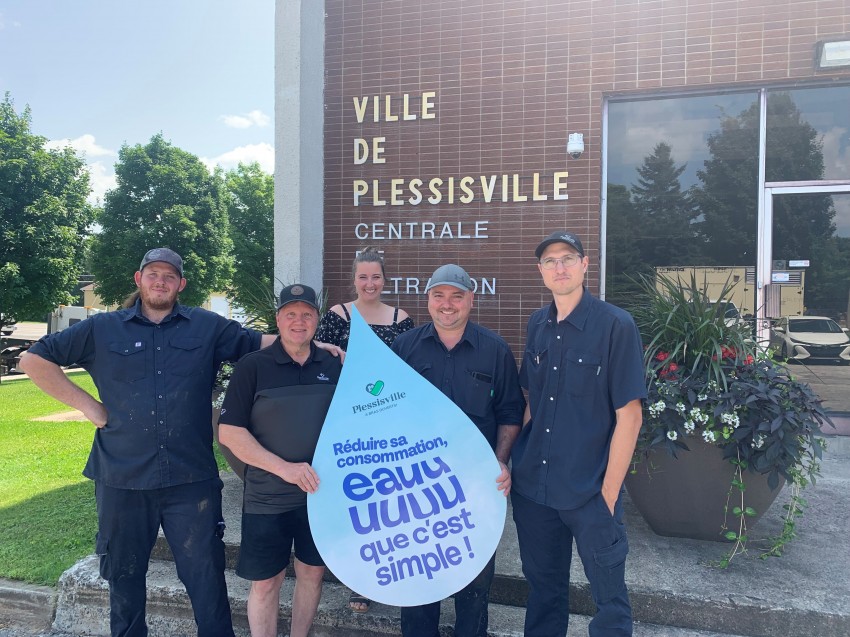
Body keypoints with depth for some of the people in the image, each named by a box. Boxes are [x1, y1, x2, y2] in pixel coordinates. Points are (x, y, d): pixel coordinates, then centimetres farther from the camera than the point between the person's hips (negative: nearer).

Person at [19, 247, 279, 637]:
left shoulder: (208, 327, 4)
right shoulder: (102, 329, 6)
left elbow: (261, 343, 5)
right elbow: (34, 360, 9)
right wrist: (86, 404, 1)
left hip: (191, 478, -1)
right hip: (122, 478, 1)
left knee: (206, 575, 6)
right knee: (124, 575, 18)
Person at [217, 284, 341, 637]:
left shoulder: (333, 366, 1)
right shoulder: (252, 366, -8)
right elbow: (229, 432, -11)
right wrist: (284, 467, -20)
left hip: (322, 493, 3)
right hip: (267, 499, -3)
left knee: (312, 572, 17)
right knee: (266, 582, 8)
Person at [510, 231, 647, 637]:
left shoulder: (615, 325, -11)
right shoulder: (537, 325, 5)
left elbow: (629, 415, -11)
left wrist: (608, 493, -12)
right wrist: (514, 460, 4)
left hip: (590, 492, -4)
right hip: (533, 487, 5)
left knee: (609, 598, 11)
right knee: (543, 589, 19)